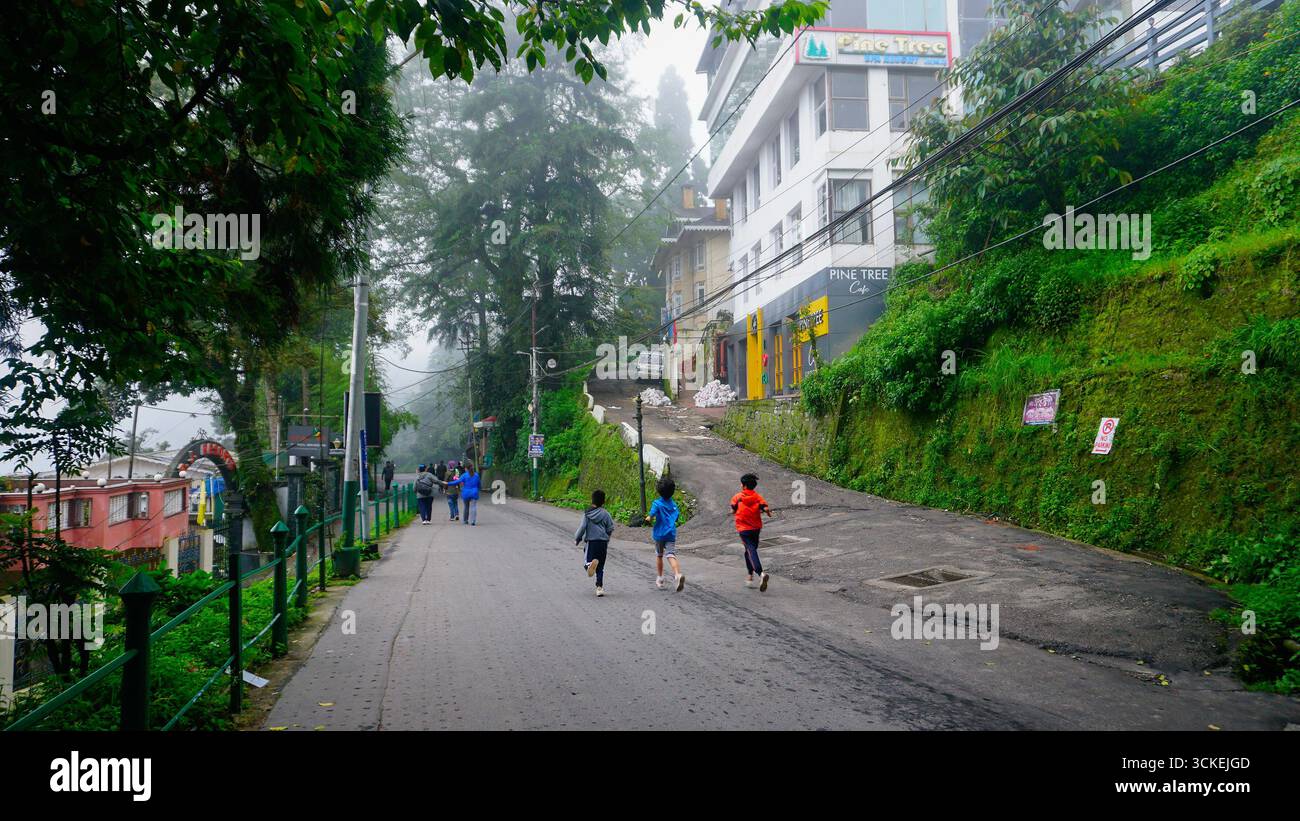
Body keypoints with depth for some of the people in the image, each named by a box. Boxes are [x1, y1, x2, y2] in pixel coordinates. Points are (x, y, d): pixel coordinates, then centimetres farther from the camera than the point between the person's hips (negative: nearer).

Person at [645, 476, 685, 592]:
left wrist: (648, 519, 4)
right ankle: (678, 575, -32)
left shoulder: (657, 503, -9)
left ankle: (659, 579, 27)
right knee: (671, 555, -6)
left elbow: (650, 518, -18)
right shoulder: (674, 504, 8)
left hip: (659, 533, -3)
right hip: (671, 534, 3)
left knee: (659, 555, 17)